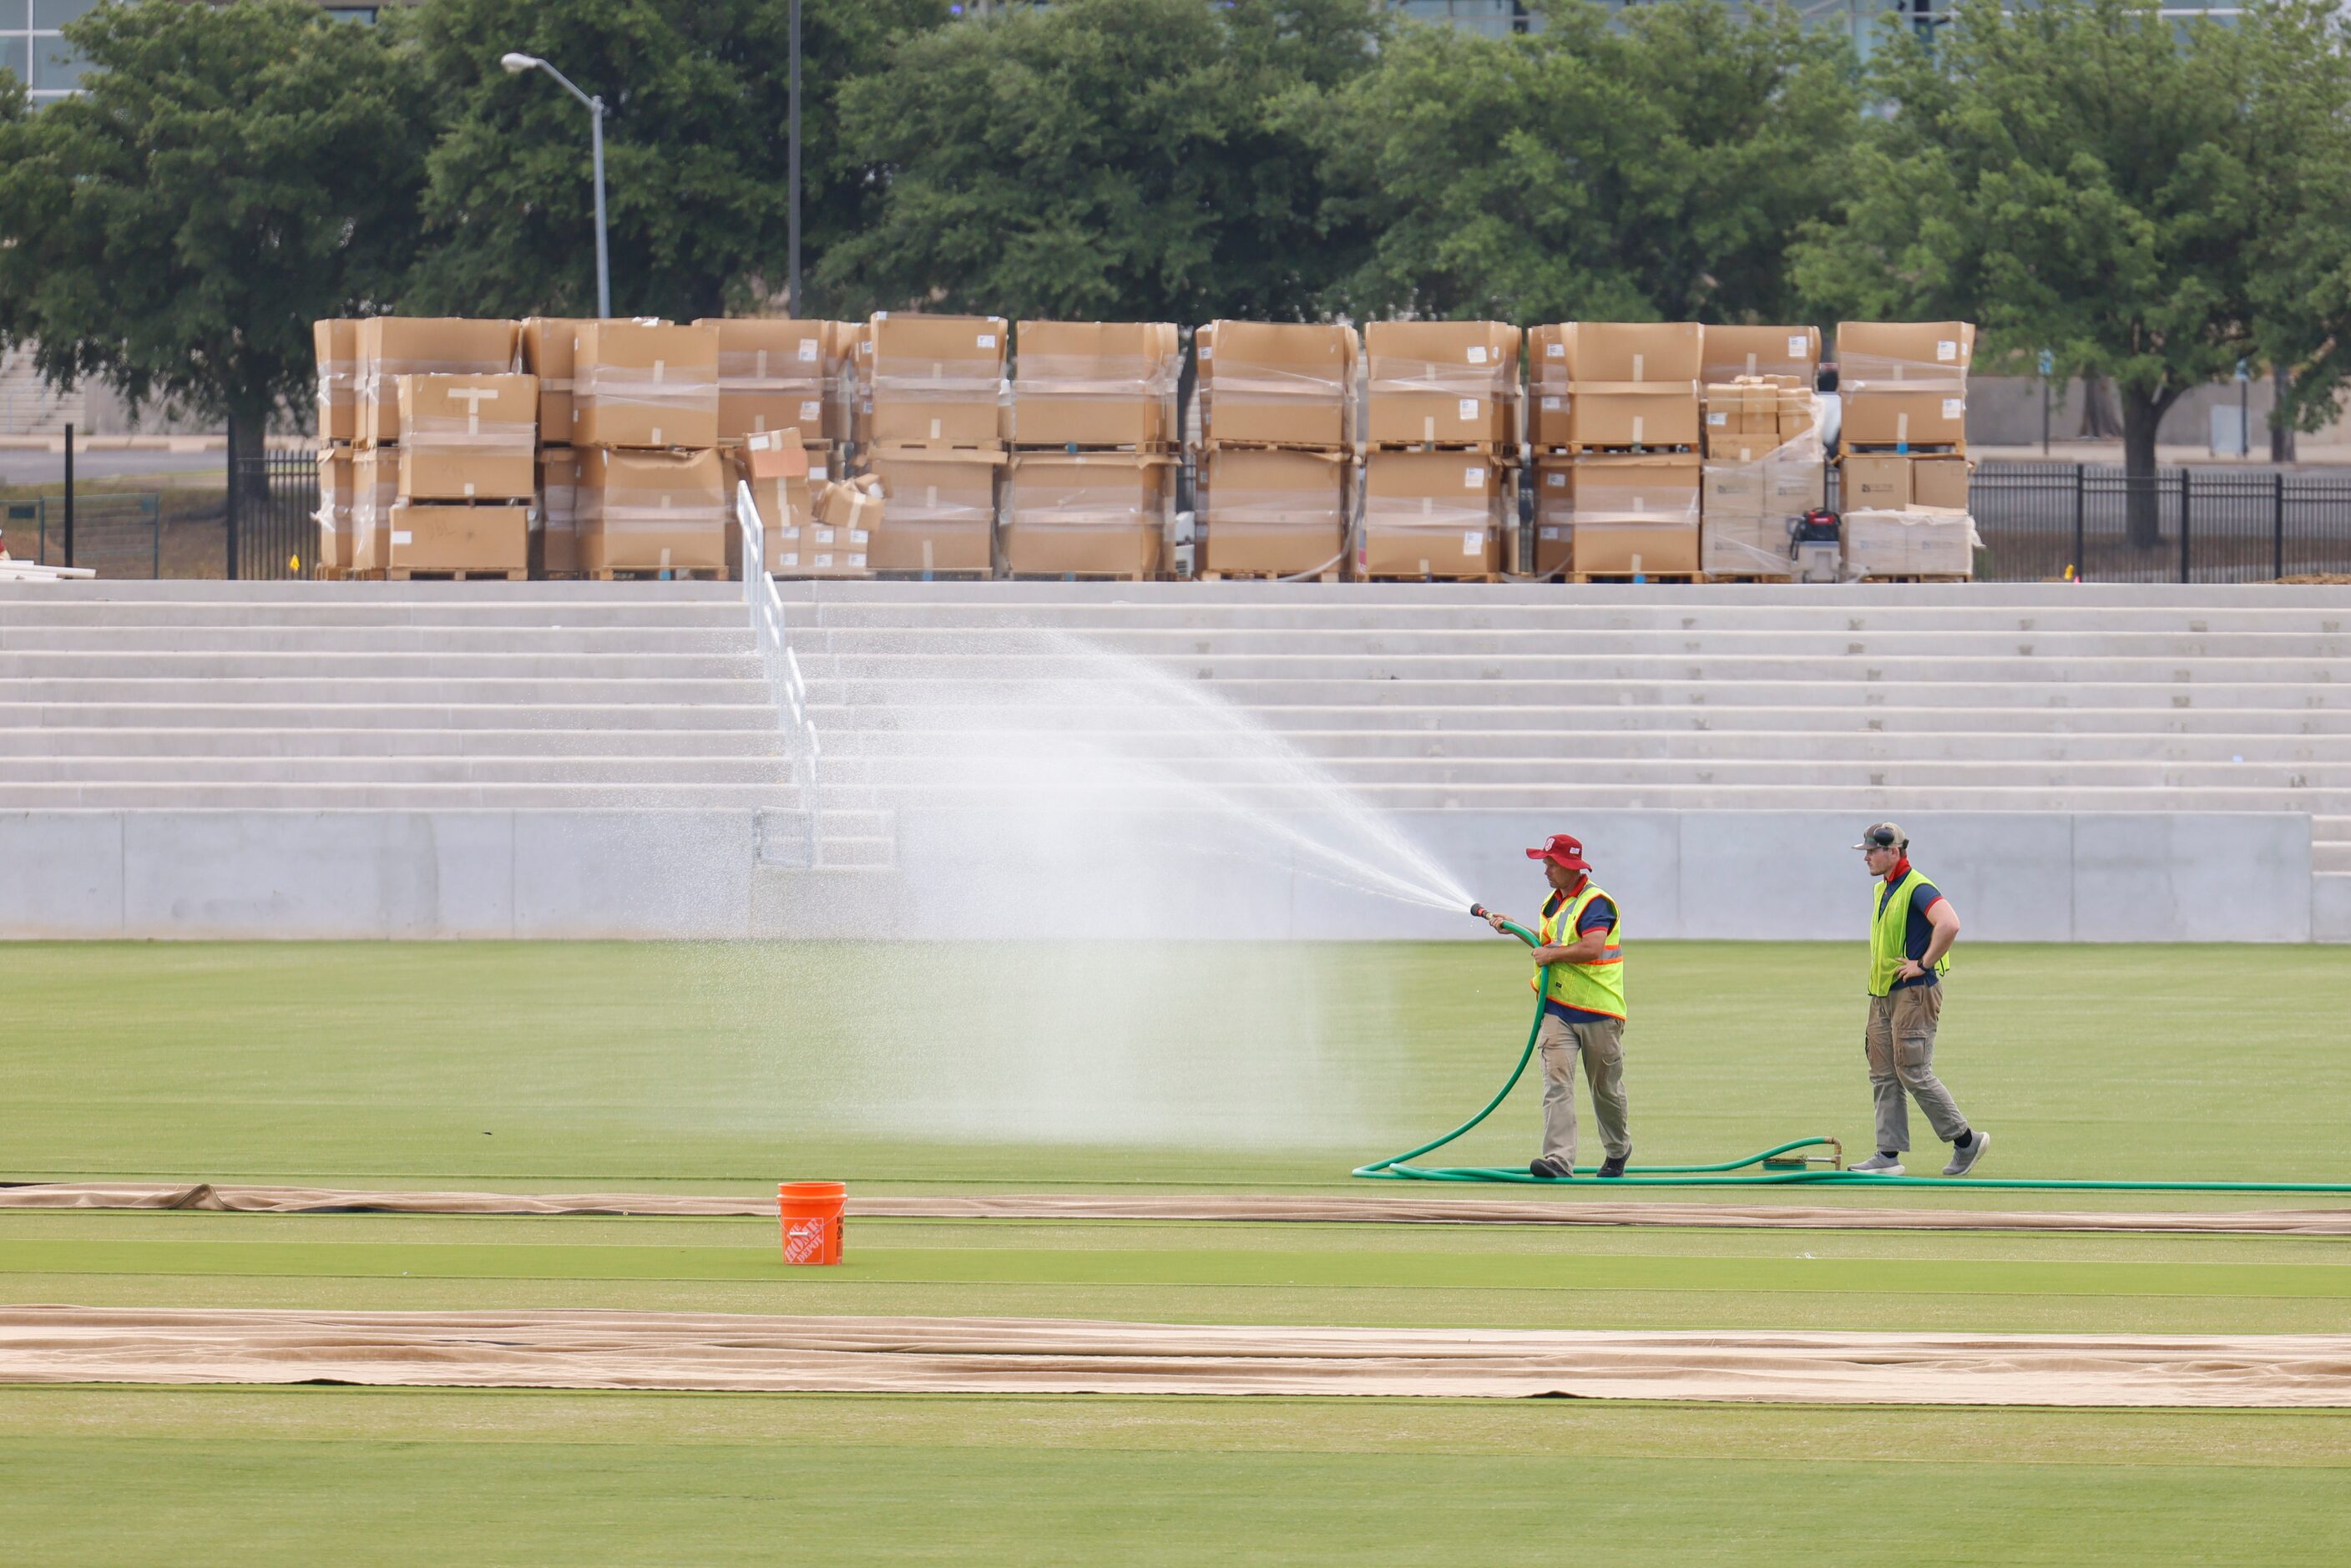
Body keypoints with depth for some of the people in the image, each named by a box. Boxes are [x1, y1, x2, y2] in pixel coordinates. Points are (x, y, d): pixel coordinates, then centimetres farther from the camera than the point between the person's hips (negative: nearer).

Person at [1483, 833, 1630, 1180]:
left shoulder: (1595, 903, -14)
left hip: (1598, 1011, -7)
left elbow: (1592, 947, -30)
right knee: (1556, 1082, -12)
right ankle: (1559, 1158, -22)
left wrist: (1552, 954, -19)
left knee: (1606, 1088, 10)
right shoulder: (1555, 901, 14)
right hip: (1557, 1009, 7)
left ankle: (1618, 1150, 34)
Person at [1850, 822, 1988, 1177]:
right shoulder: (1882, 889, 15)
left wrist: (1924, 964, -23)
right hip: (1882, 996, 10)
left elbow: (1950, 924, -31)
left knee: (1913, 1074, -9)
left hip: (1914, 993, -10)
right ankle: (1889, 1154, 8)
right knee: (1884, 1077, 6)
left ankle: (1966, 1140, 2)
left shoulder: (1917, 889, -16)